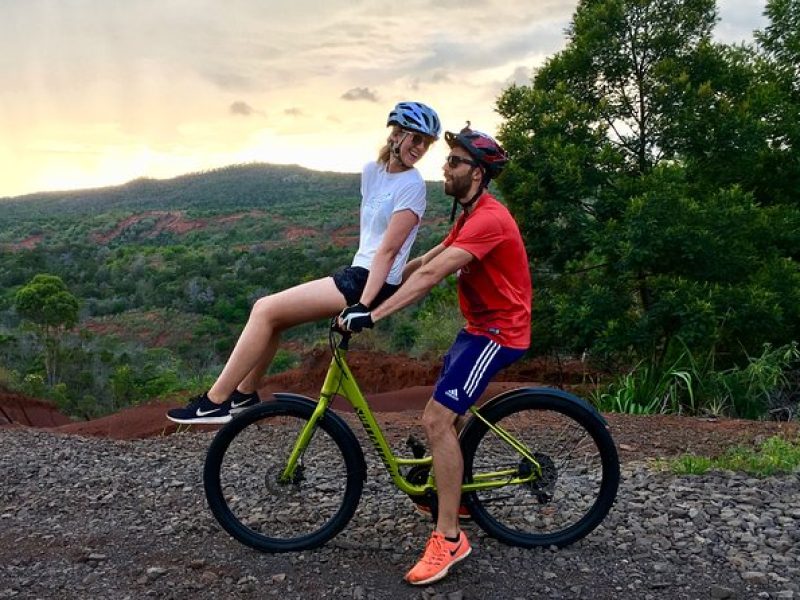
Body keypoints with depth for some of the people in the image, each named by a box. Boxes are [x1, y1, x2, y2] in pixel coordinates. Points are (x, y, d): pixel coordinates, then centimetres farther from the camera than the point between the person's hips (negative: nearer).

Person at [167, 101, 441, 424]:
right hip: (356, 273, 8)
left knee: (265, 310, -11)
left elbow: (388, 250, -19)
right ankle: (245, 394, 21)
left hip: (372, 284, -8)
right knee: (268, 310, 6)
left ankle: (215, 402, -4)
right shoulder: (372, 171, 10)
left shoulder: (412, 185, -13)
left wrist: (363, 306, -24)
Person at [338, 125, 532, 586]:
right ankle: (454, 492, 39)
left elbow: (430, 276, -32)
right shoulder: (471, 215, 13)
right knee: (446, 414, 19)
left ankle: (449, 539, -9)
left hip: (498, 331, -10)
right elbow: (426, 261, 12)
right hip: (481, 325, 10)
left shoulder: (488, 219, -22)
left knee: (437, 419, -16)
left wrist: (372, 314, -34)